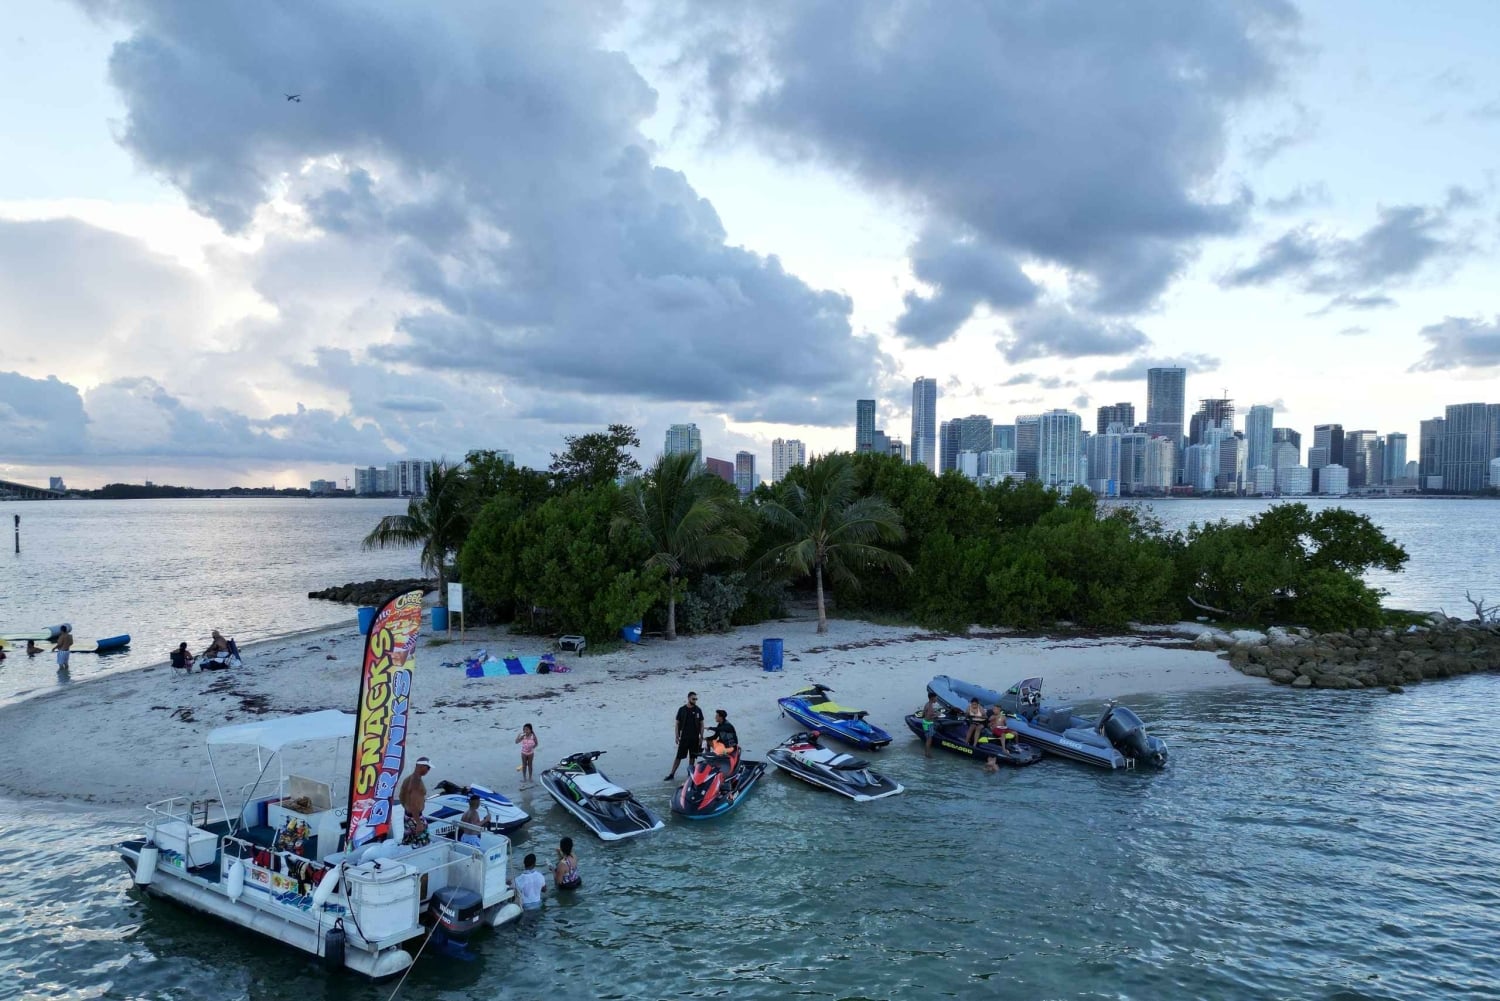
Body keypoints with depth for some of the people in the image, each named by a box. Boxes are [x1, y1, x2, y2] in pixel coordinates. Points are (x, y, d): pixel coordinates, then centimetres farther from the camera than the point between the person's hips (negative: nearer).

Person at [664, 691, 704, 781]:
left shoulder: (698, 710, 4)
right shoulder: (682, 709, 0)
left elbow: (701, 724, 7)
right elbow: (677, 724, 3)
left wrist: (701, 737, 0)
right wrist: (677, 736, -3)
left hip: (695, 738, 2)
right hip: (684, 737, -2)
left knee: (692, 756, 7)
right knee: (679, 756, -4)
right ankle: (672, 774, -2)